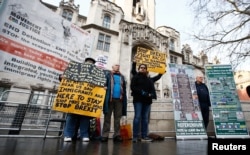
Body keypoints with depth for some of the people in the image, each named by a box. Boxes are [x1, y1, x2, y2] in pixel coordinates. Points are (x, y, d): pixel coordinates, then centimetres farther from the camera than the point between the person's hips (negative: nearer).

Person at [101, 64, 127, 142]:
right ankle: (105, 135, 10)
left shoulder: (122, 77, 18)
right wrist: (106, 96, -10)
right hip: (110, 99, -3)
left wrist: (123, 96, 3)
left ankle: (117, 135, 16)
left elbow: (124, 88, 15)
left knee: (117, 118, 7)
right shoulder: (108, 75, 6)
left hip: (119, 99, 4)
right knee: (107, 117, 3)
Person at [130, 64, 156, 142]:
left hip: (147, 100, 5)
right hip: (138, 100, -5)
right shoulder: (135, 77, 9)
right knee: (137, 117, -8)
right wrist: (141, 92, -17)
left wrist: (151, 94, -8)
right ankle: (135, 136, -4)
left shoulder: (149, 79, 24)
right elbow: (133, 87, -6)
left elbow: (152, 89, 15)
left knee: (145, 118, 4)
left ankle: (144, 136, 9)